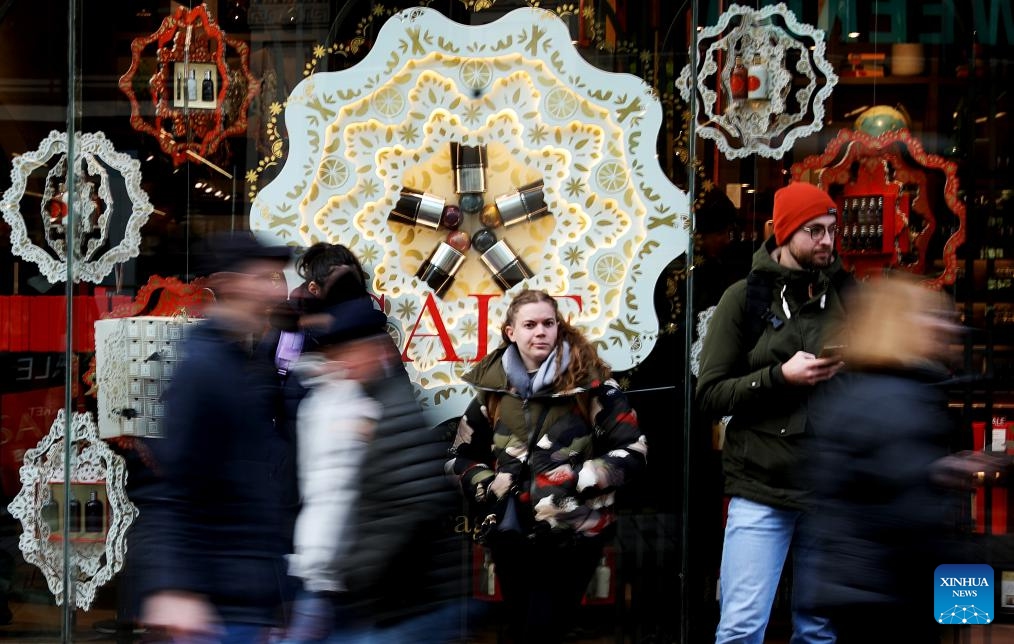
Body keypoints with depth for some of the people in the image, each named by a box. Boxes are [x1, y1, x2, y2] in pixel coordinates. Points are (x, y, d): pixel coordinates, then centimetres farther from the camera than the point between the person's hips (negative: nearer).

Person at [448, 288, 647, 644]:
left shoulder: (589, 382, -7)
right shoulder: (493, 387, 5)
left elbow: (632, 451, -7)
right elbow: (461, 455, 17)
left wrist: (578, 481, -17)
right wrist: (487, 487, -1)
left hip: (573, 536, -4)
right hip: (511, 536, 4)